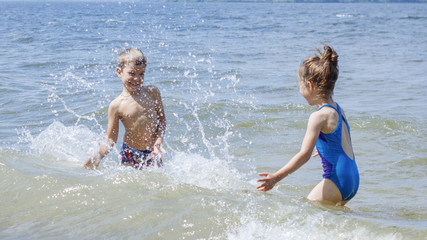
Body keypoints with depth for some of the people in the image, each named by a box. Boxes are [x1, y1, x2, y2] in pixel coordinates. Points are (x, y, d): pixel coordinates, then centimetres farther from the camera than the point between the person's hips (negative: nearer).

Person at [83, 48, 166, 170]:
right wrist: (98, 156, -22)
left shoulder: (152, 92, -3)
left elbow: (161, 118, 7)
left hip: (152, 154, 2)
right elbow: (111, 140, -5)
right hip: (131, 155, -2)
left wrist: (158, 142, -6)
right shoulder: (116, 106, -10)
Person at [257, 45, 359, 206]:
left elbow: (304, 155, -20)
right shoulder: (338, 110, 12)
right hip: (353, 180, 9)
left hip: (337, 180, -9)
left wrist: (277, 177, -21)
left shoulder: (318, 117, -14)